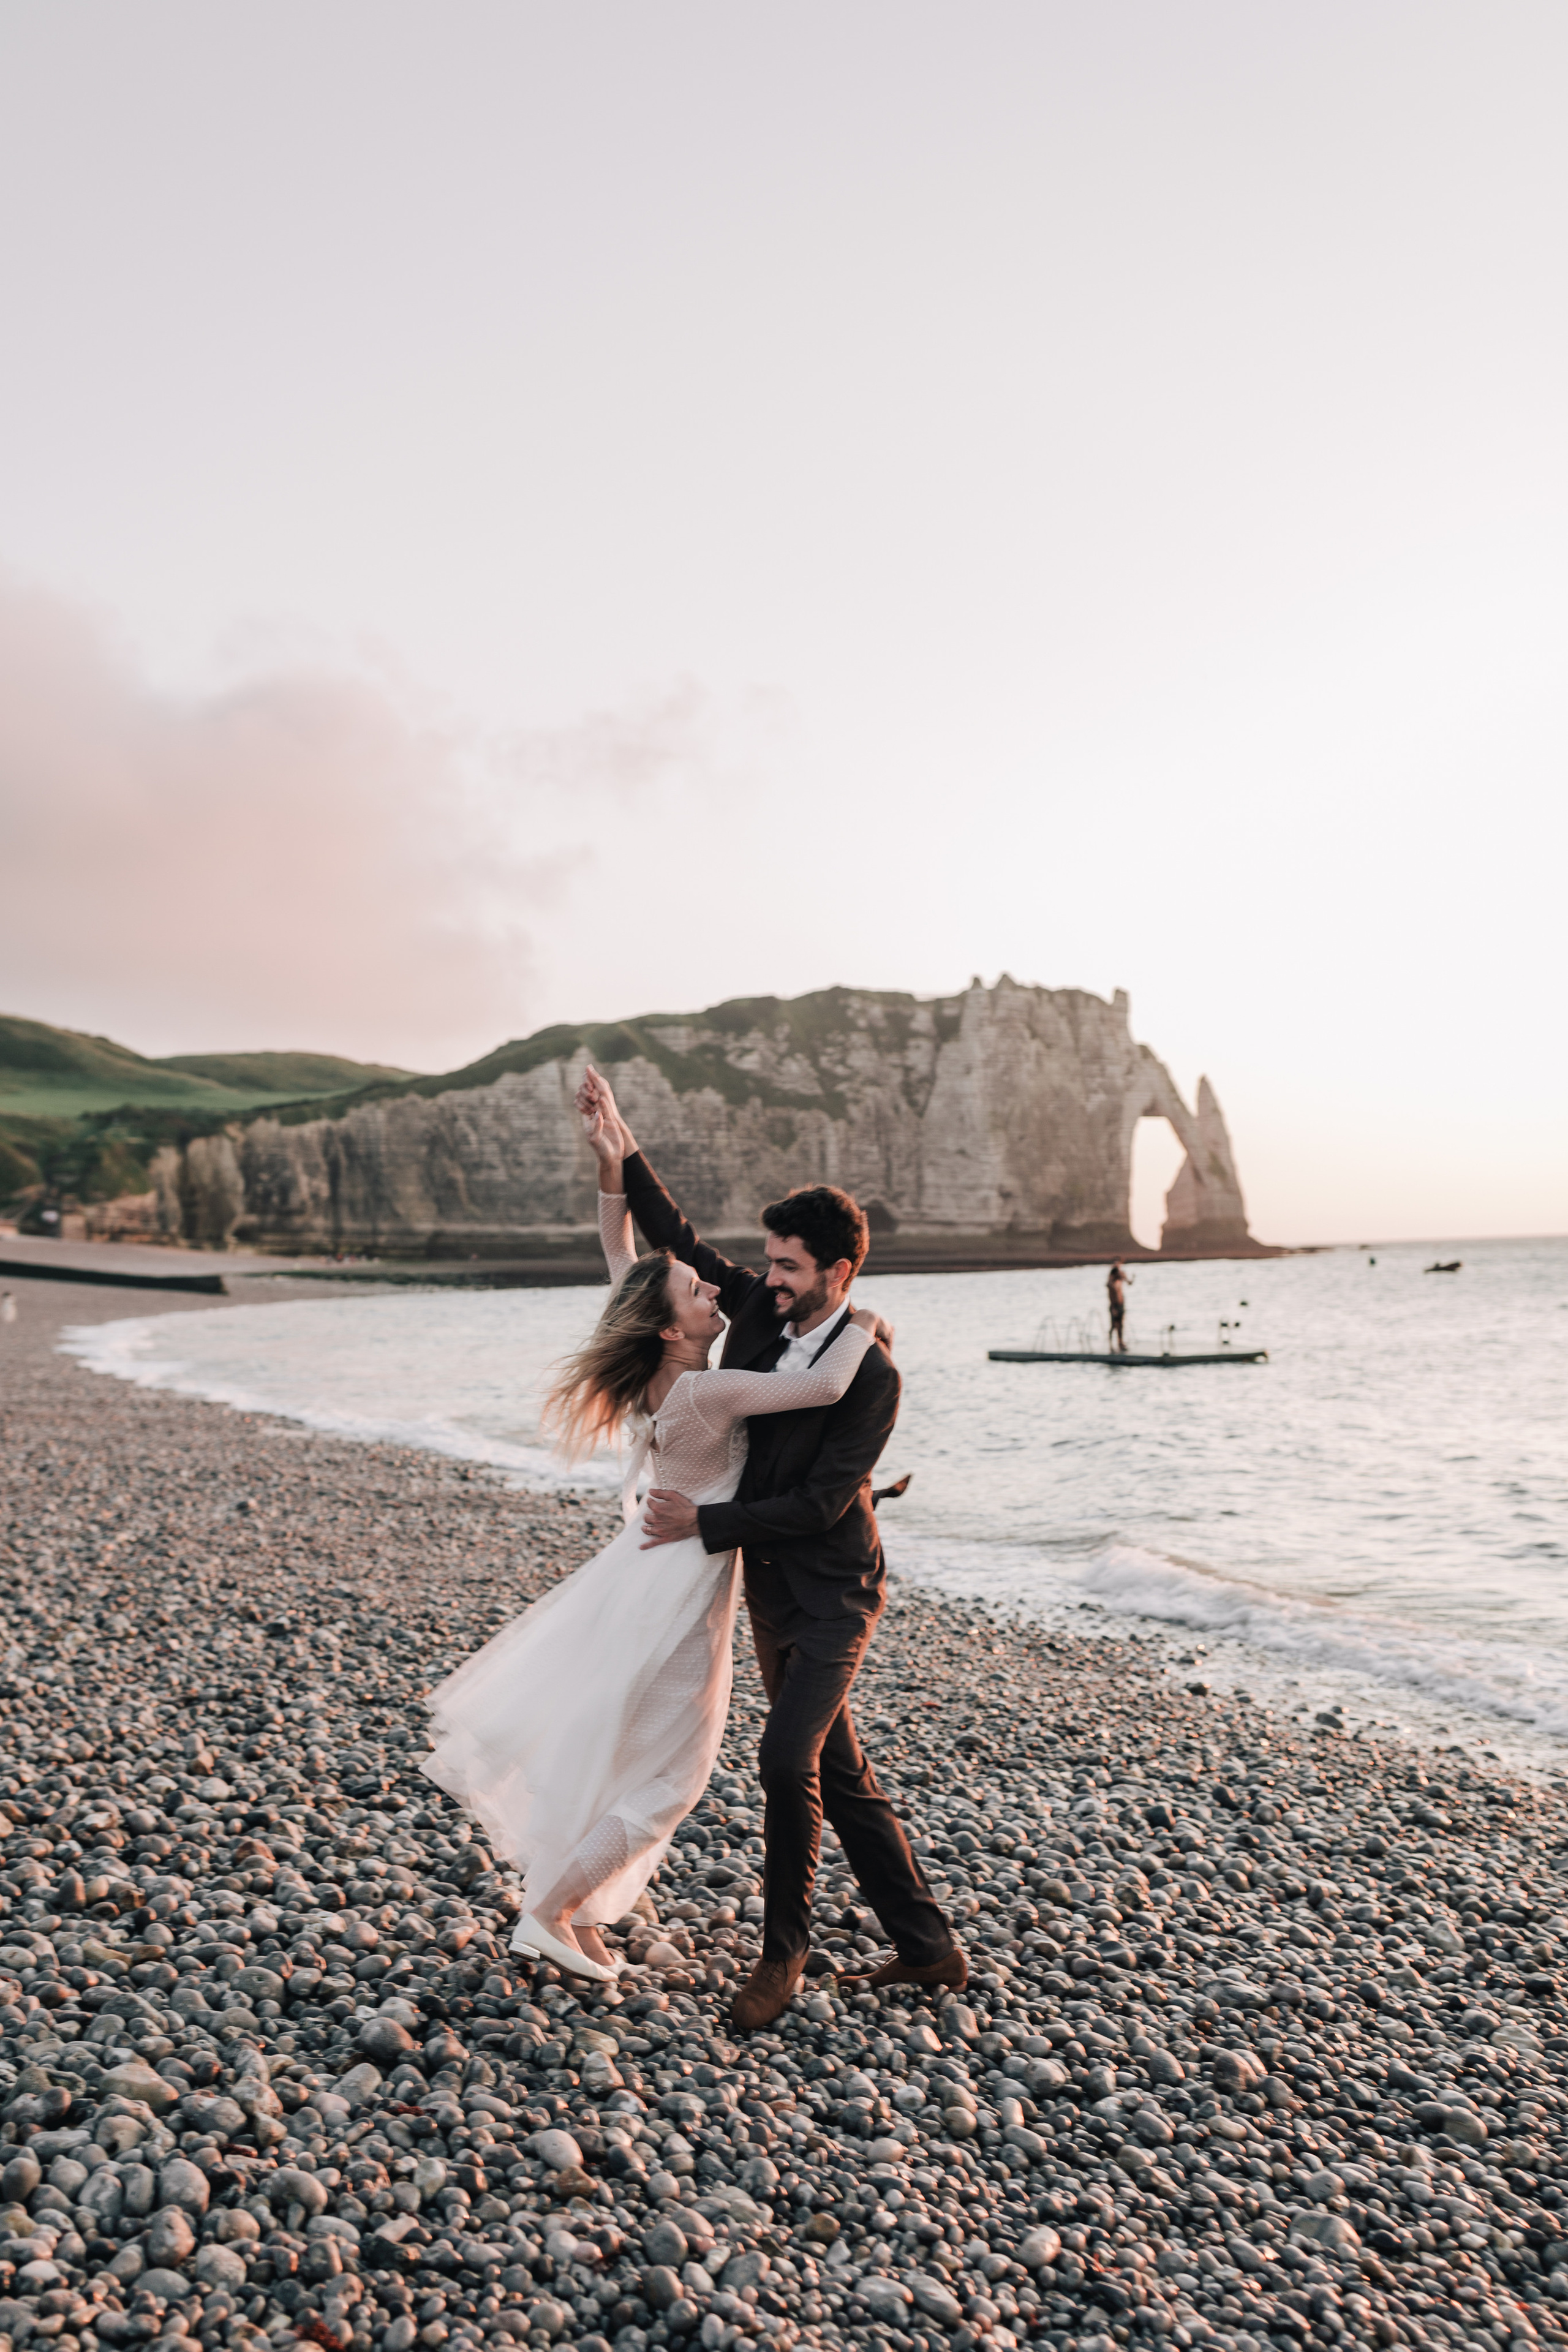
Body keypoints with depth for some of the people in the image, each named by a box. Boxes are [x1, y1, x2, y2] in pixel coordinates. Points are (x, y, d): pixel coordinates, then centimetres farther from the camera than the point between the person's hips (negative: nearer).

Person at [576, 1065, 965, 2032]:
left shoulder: (872, 1373, -20)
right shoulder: (762, 1309, -3)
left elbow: (821, 1501, -21)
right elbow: (680, 1242, 3)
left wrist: (705, 1523, -18)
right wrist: (623, 1146, -4)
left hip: (832, 1594, -7)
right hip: (774, 1591, 7)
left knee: (788, 1758, -18)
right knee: (840, 1777, 12)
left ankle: (784, 1951, 5)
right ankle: (928, 1947, 26)